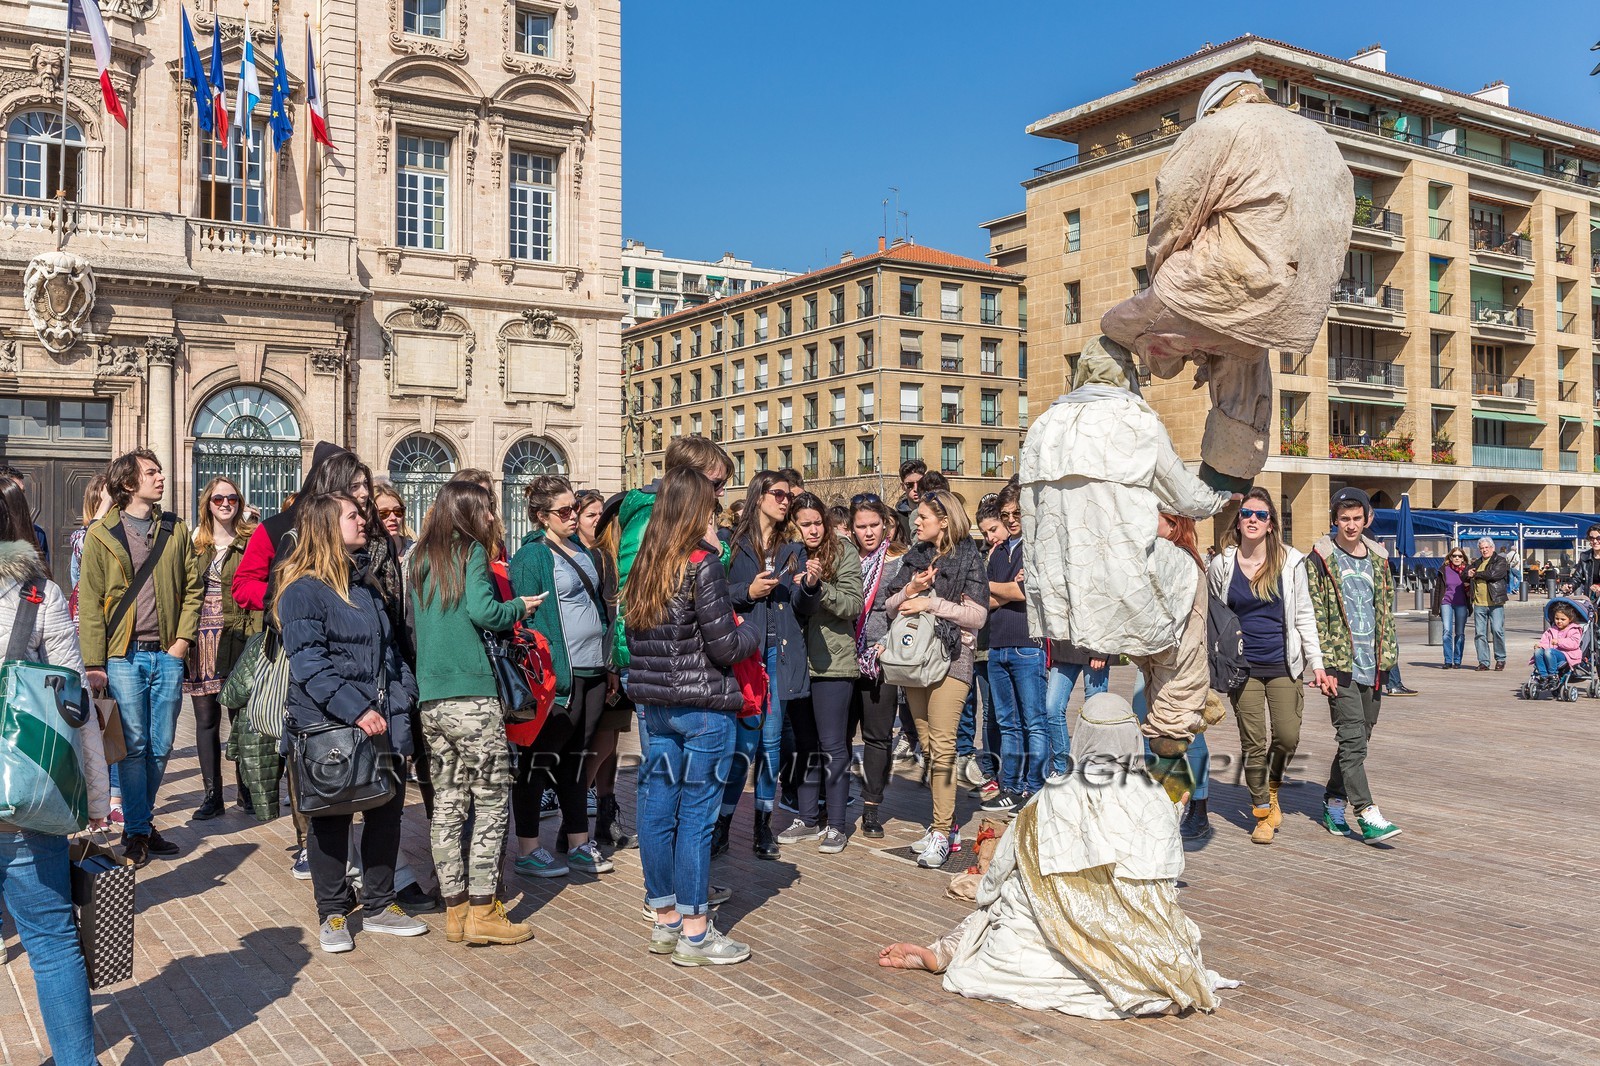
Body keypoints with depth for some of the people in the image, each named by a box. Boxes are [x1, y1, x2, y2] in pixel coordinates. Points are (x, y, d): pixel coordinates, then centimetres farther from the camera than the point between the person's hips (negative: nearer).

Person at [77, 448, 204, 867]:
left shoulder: (175, 529, 10)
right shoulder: (102, 534, 0)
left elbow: (193, 586, 13)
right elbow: (89, 602, -2)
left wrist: (184, 637, 1)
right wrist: (94, 663, -8)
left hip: (167, 655, 3)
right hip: (123, 656, -3)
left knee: (160, 748, 7)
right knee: (135, 746, -2)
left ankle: (140, 822, 22)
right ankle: (137, 831, 9)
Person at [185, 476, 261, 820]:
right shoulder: (195, 541, 12)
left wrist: (256, 634, -11)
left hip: (237, 636, -3)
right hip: (200, 637, 3)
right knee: (206, 719, 5)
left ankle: (246, 789, 14)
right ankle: (212, 794, 12)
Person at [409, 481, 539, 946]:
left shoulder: (422, 559, 15)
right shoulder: (471, 551, -4)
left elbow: (418, 623, 19)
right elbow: (482, 611, -16)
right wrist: (520, 607, 2)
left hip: (430, 698, 7)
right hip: (472, 696, -7)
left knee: (447, 804, 9)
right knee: (491, 802, 0)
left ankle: (455, 909, 14)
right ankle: (483, 913, 1)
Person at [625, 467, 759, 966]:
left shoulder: (645, 565, 8)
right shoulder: (702, 563, -13)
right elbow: (725, 646, -15)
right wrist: (754, 632, 6)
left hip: (654, 701, 7)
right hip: (704, 706, -7)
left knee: (657, 808, 11)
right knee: (696, 814, 0)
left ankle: (665, 920, 22)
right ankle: (694, 932, 8)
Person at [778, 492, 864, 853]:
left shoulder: (844, 556, -3)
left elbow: (854, 605, -11)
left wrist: (819, 586, -23)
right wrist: (799, 585, -12)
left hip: (833, 663, -5)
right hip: (796, 663, 5)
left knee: (832, 745, 1)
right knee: (804, 743, 13)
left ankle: (836, 824, 10)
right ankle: (809, 819, 24)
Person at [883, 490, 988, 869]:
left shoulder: (968, 558, -2)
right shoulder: (915, 557, 15)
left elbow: (977, 615, -9)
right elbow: (890, 606, 11)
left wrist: (932, 603, -14)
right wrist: (910, 590, -8)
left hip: (950, 657, -6)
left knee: (942, 745, -13)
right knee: (927, 746, 8)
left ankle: (941, 832, -10)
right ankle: (945, 821, 17)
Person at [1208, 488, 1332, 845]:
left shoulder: (1290, 562, 0)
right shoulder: (1221, 566, 0)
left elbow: (1304, 616, 4)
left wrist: (1316, 664, 0)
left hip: (1284, 666, 0)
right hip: (1243, 667, 0)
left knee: (1287, 738, -6)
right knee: (1253, 744, 1)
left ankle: (1273, 787, 27)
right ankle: (1262, 812, 18)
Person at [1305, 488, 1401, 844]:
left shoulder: (1378, 558, 14)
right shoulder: (1321, 558, -2)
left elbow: (1386, 610, 19)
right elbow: (1314, 612, -6)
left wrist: (1387, 654, 12)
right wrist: (1321, 661, -12)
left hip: (1371, 665, 6)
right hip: (1339, 662, -6)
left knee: (1358, 740, 11)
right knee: (1353, 738, -12)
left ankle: (1333, 804, 23)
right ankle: (1367, 815, -13)